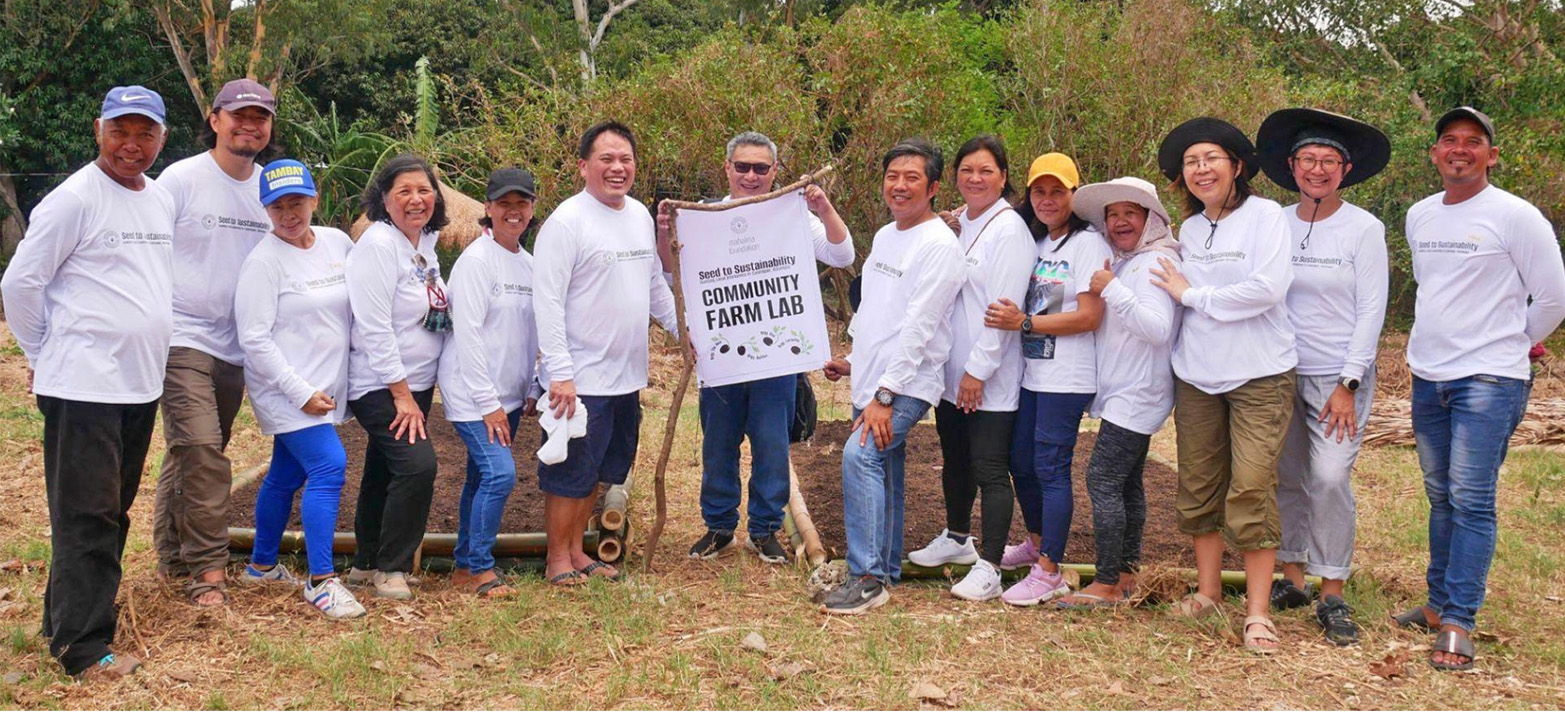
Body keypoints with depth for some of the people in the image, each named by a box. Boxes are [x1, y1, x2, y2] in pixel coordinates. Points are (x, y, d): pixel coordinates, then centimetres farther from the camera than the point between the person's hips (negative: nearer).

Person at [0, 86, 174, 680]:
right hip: (83, 385, -8)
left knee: (112, 511, 14)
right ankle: (82, 647, 1)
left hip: (141, 384, 8)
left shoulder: (162, 201, 12)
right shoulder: (74, 199, -11)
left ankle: (71, 616, 27)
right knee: (86, 514, -5)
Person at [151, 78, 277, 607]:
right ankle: (206, 567, -8)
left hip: (236, 346, 5)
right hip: (183, 339, -5)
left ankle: (172, 555, 26)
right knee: (202, 451, -14)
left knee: (191, 454, 14)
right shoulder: (181, 179, -6)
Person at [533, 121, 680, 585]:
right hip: (580, 380, -8)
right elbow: (547, 301, -18)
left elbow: (656, 285, 22)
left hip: (627, 377, 8)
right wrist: (560, 373, -22)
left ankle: (576, 551, 30)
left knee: (598, 473, 17)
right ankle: (558, 560, 16)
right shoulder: (567, 221, -14)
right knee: (570, 474, 2)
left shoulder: (641, 216, 10)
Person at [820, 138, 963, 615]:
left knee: (860, 455, -23)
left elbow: (918, 326, -19)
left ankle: (868, 577, -19)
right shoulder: (884, 236, 16)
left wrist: (885, 395, -22)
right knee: (884, 473, 13)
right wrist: (854, 361, 20)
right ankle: (886, 570, 24)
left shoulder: (939, 244, -13)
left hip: (906, 384, -9)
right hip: (871, 379, 9)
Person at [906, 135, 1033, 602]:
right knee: (954, 459, 21)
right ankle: (956, 539, 39)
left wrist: (978, 370, -17)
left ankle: (988, 568, 1)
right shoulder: (956, 225, 10)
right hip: (950, 370, 8)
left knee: (990, 469, -4)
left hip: (989, 376, -8)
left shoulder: (1010, 230, -13)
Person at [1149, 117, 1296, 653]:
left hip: (1259, 376, -6)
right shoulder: (1190, 229, 12)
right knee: (1199, 488, 8)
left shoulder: (1265, 215, -6)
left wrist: (1191, 294, -11)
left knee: (1251, 492, -10)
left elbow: (1268, 288, -18)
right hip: (1197, 377, 6)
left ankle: (1258, 612, -3)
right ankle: (1207, 593, 21)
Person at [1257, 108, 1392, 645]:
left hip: (1339, 376, -3)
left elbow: (1371, 311, -6)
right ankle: (1292, 578, 19)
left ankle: (1333, 596, -3)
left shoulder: (1364, 229, -4)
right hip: (1281, 373, 3)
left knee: (1330, 478, -12)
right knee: (1286, 477, 5)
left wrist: (1348, 385, -11)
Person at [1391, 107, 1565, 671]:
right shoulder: (1419, 216, 11)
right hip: (1428, 376, 6)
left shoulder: (1514, 217, -8)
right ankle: (1439, 605, 22)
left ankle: (1458, 626, -9)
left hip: (1489, 380, -6)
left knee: (1471, 501, -10)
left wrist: (1512, 342, 9)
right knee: (1441, 498, 13)